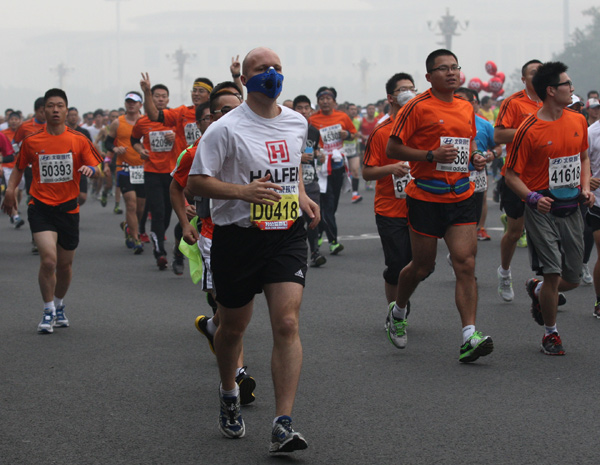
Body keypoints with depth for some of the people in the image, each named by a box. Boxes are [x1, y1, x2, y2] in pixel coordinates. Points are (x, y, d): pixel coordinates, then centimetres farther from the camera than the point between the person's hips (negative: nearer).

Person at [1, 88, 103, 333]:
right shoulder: (31, 141, 0)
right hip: (41, 208, -2)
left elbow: (97, 169, -1)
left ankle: (59, 306, 38)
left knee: (65, 264, 12)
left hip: (68, 209, 2)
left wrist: (90, 170, -23)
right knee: (48, 259, -18)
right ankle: (48, 311, -1)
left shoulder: (79, 140, 0)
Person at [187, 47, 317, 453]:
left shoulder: (297, 123, 8)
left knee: (287, 324, -13)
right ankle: (229, 394, 43)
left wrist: (302, 196, 10)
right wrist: (243, 191, -24)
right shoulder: (227, 128, -10)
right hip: (238, 237, -3)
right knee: (234, 326, 13)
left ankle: (283, 425, -14)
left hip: (287, 236, 3)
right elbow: (196, 182, -11)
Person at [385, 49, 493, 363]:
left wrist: (475, 158, 5)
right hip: (426, 197, -4)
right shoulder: (418, 107, -7)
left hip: (461, 196, 4)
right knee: (422, 266, 7)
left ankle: (470, 337, -13)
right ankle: (397, 311, 36)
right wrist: (432, 155, -19)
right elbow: (392, 149, -9)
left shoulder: (466, 108, 12)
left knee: (466, 264, -8)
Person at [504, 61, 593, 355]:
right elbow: (511, 175, -8)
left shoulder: (578, 121, 5)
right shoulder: (529, 130, -13)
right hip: (542, 210, -6)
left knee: (572, 280, 7)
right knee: (553, 274, -11)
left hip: (571, 210, 6)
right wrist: (533, 198, -24)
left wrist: (585, 188, 5)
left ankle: (536, 290, 40)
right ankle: (551, 334, 9)